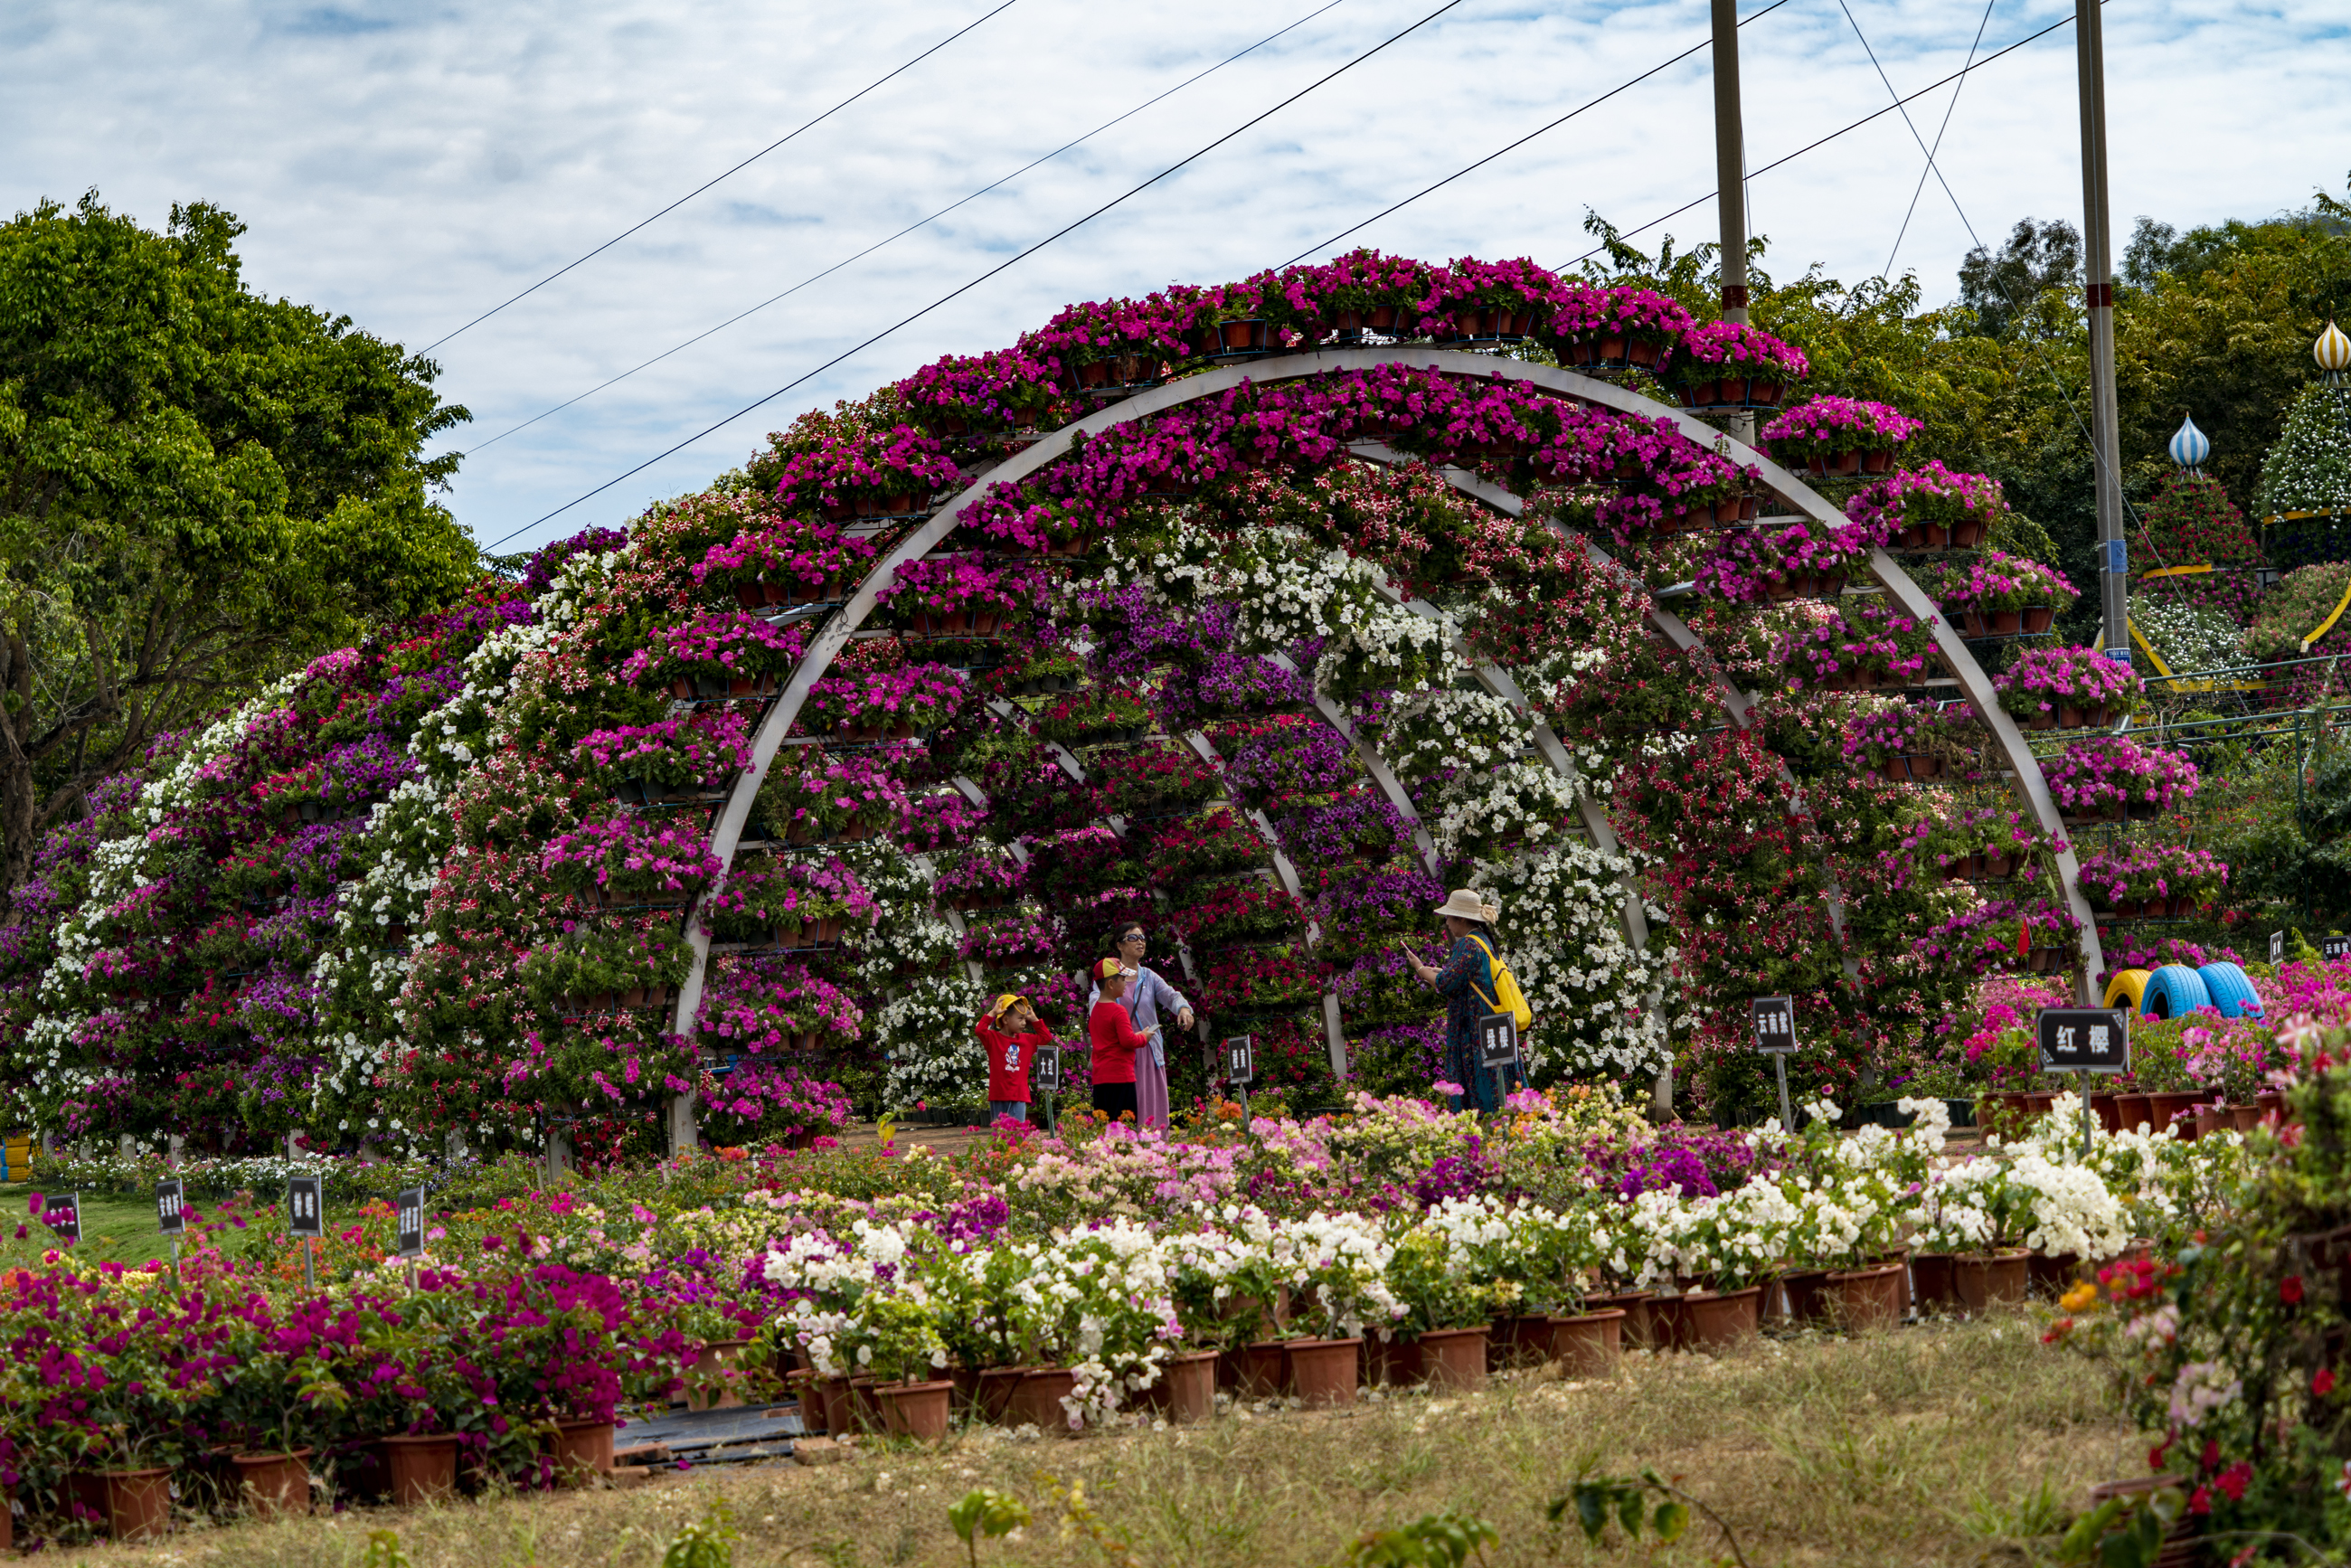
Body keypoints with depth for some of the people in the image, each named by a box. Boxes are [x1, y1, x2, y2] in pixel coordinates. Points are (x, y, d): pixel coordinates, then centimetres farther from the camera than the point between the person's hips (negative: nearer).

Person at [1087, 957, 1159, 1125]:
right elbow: (1128, 1041, -19)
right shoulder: (1118, 1011, -13)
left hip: (1099, 1077, 8)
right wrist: (1143, 1037, 1)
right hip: (1120, 1076, -8)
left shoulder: (1095, 1010, 13)